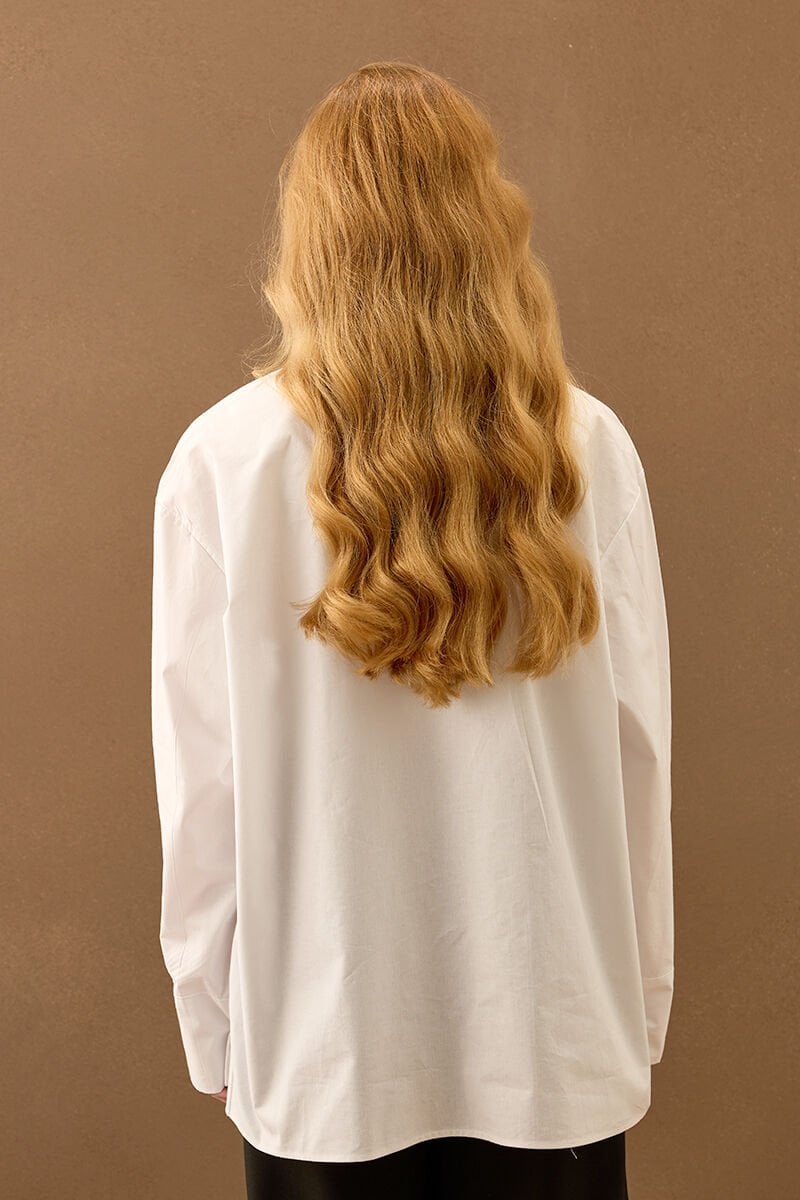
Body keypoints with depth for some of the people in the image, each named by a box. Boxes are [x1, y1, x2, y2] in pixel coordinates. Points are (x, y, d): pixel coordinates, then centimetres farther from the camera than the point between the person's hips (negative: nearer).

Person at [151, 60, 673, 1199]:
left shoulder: (225, 457, -13)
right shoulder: (590, 446, -10)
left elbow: (202, 768, -9)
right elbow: (638, 742, -5)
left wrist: (211, 1021, 5)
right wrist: (643, 1003, 8)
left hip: (323, 1041, -1)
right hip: (553, 1030, 1)